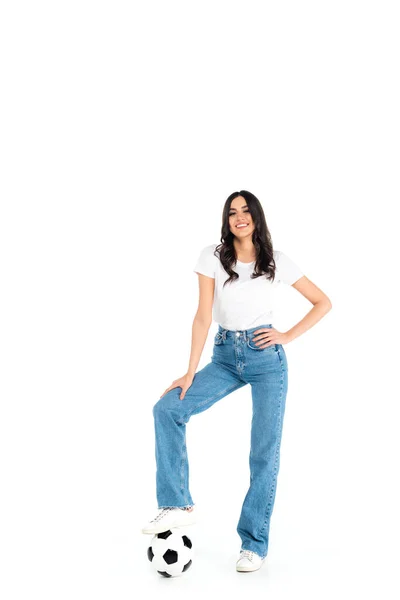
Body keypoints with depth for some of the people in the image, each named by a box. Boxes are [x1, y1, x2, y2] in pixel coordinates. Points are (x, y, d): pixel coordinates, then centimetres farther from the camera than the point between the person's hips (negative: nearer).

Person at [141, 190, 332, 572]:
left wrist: (288, 336, -4)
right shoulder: (213, 256, -2)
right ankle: (178, 505, -6)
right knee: (167, 408, -15)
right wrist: (190, 373, -11)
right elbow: (203, 316, -6)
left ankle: (254, 543, 11)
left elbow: (323, 302, 6)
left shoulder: (277, 262, -2)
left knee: (265, 452, -2)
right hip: (225, 356, 2)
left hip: (266, 358, -2)